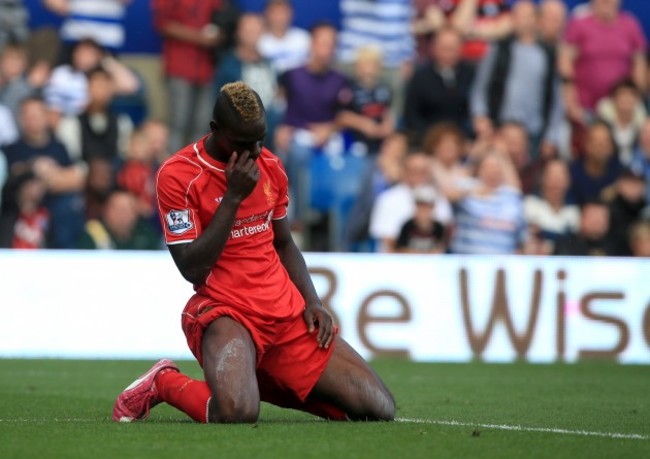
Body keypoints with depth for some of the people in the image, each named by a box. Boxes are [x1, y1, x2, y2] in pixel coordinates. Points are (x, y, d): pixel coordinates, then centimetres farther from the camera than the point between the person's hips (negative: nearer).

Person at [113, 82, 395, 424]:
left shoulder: (270, 166, 10)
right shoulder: (177, 174, -9)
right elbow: (192, 269, -15)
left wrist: (311, 302, 8)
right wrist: (233, 197, -18)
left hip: (287, 312, 7)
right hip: (223, 309, -7)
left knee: (378, 408, -2)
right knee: (236, 413, -37)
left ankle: (264, 383, 19)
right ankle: (163, 383, -1)